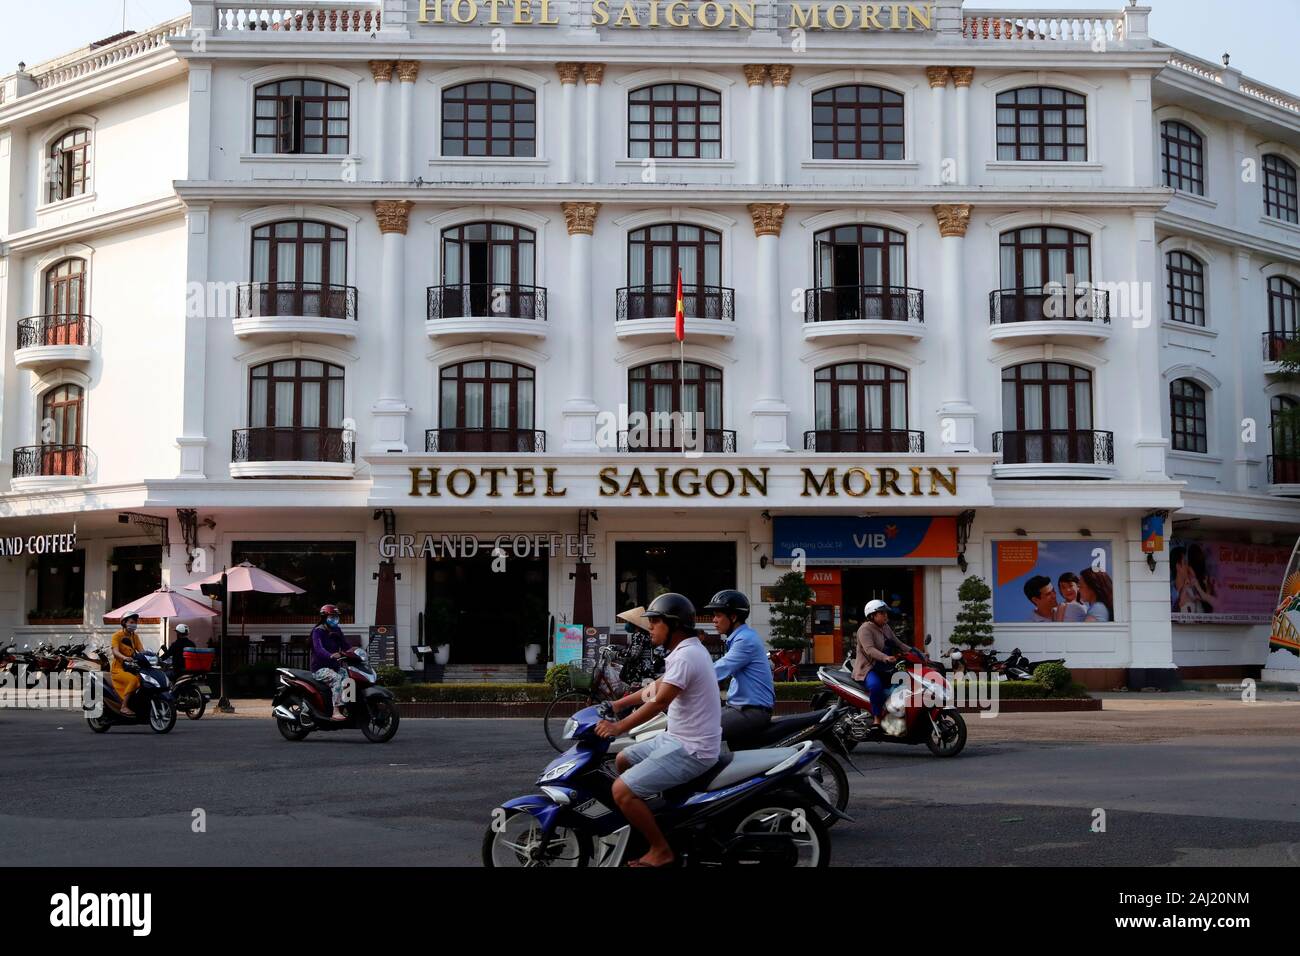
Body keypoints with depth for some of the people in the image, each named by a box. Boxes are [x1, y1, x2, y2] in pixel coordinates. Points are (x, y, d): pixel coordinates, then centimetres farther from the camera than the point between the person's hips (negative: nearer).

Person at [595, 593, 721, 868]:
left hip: (690, 751, -11)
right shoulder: (687, 650, 12)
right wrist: (616, 704, 19)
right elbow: (658, 686, 21)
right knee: (622, 761, 22)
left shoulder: (686, 655, -21)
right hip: (676, 739, 11)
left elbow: (659, 702, -25)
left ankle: (661, 850, -5)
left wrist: (618, 727, -19)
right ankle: (644, 824, 31)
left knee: (622, 790, -17)